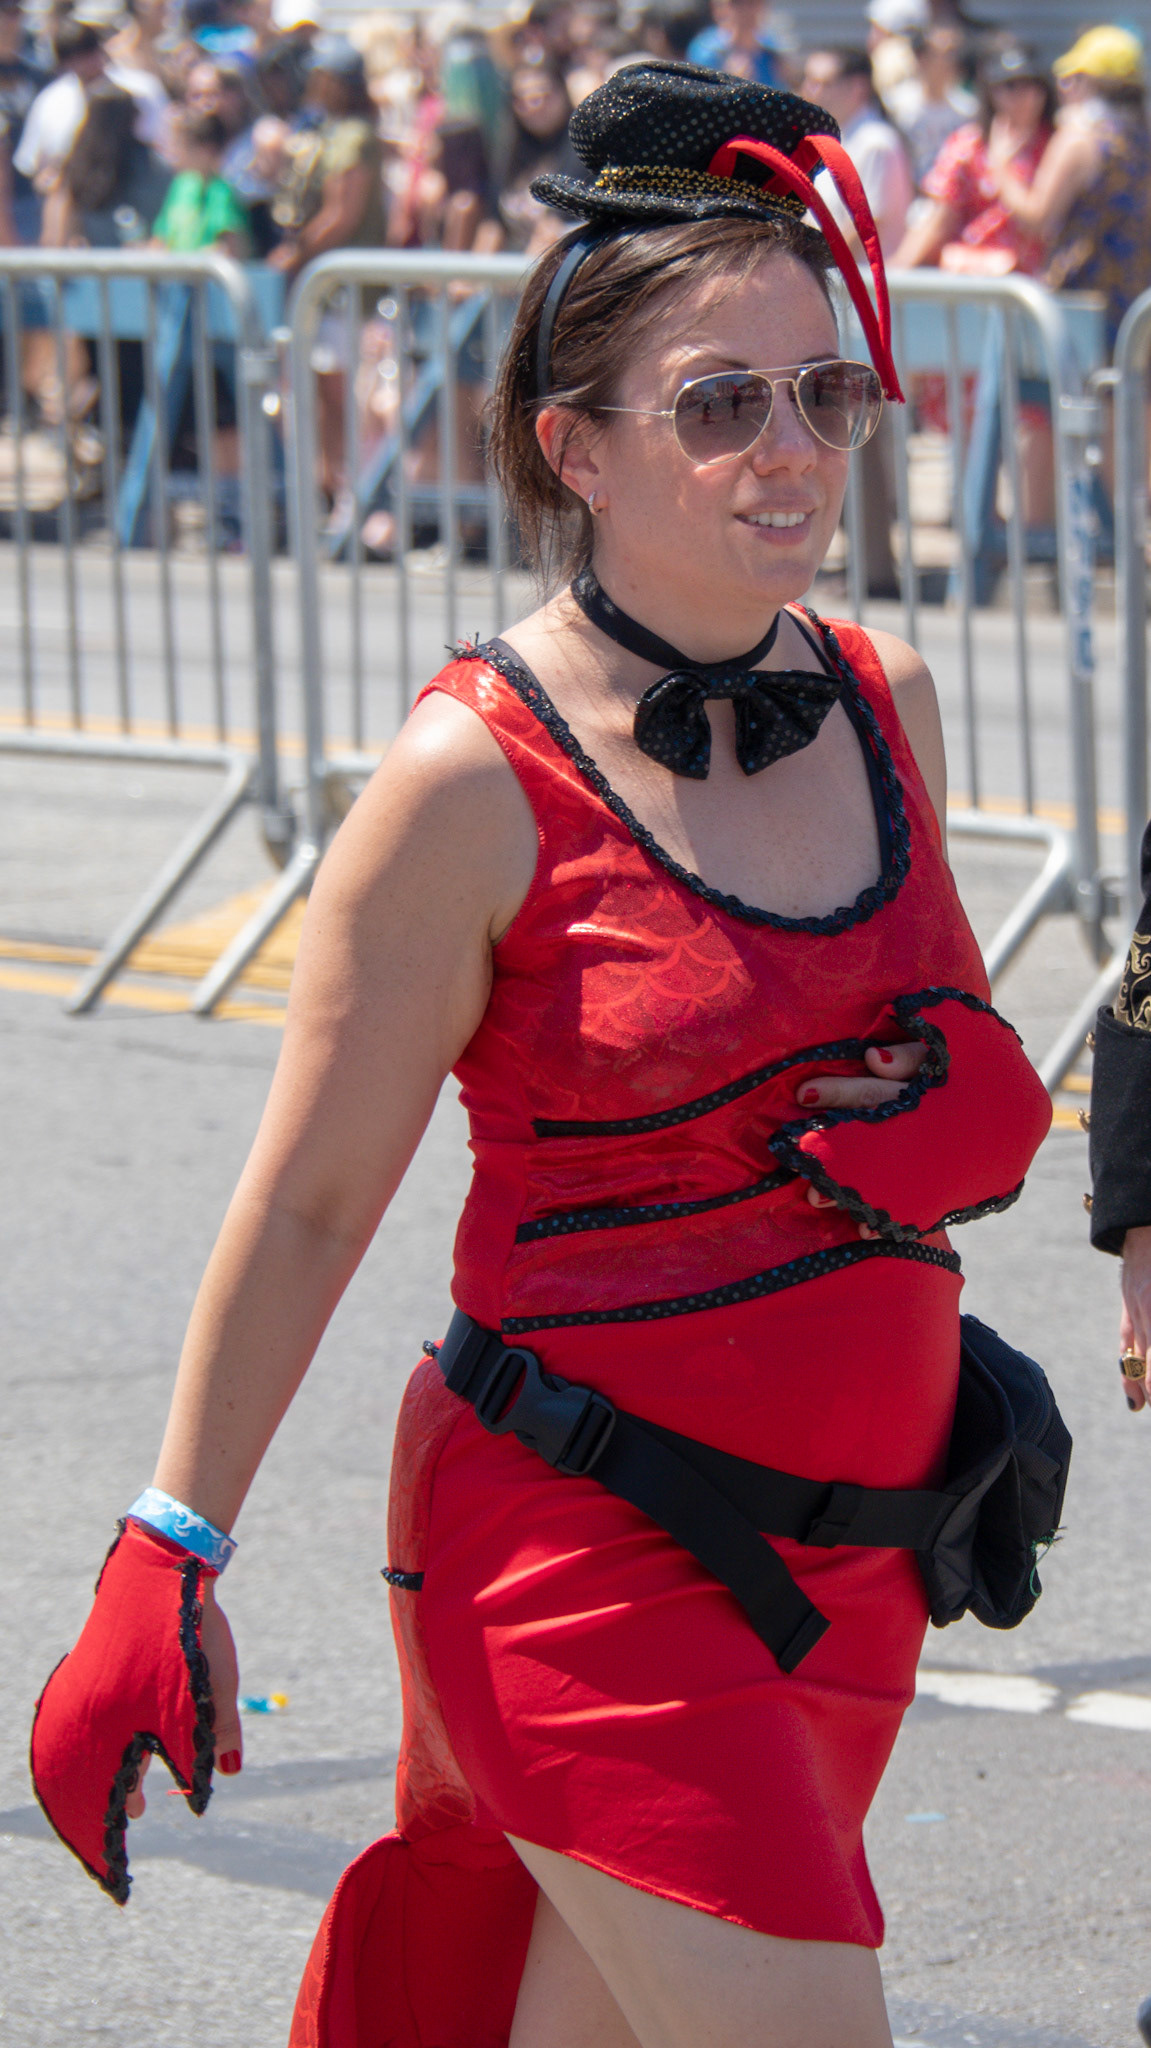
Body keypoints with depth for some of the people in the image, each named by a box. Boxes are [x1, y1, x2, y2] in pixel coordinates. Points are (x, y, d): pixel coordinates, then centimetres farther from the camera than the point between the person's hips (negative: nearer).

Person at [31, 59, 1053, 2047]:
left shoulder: (884, 704, 6)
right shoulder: (476, 781, -12)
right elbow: (309, 1198, -6)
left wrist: (974, 1112, -2)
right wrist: (170, 1554, -5)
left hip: (841, 1561, 6)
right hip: (580, 1533, -6)